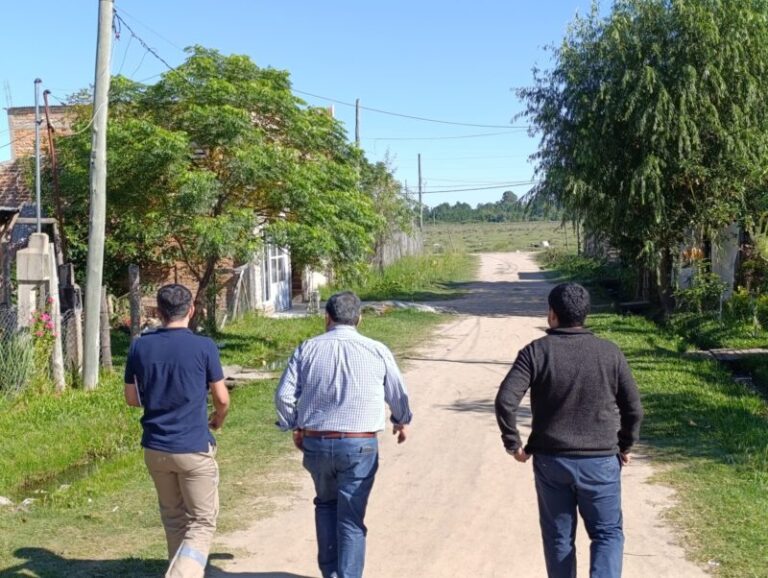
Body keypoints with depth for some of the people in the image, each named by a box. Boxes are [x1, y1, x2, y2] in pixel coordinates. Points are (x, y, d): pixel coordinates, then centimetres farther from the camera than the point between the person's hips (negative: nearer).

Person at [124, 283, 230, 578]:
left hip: (155, 448, 4)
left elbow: (131, 398, 9)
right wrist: (218, 419, 19)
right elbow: (222, 399, -2)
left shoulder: (140, 346, 0)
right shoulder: (204, 346, -10)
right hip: (194, 448, -4)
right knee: (202, 523, 4)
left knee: (174, 520, 19)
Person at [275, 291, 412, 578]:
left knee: (326, 503, 25)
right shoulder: (377, 351, -1)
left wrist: (294, 427, 15)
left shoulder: (308, 349, 0)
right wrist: (401, 422, 29)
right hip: (359, 446, -2)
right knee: (351, 519, 6)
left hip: (315, 443, 2)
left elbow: (284, 395, -3)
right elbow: (398, 395, 9)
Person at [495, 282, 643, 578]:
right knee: (607, 532, 11)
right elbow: (633, 408, 1)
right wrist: (625, 446, 16)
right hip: (601, 462, 0)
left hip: (550, 461, 0)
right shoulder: (610, 353, -2)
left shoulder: (536, 352, -7)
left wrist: (513, 443, -3)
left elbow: (505, 401, -15)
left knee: (558, 536, 14)